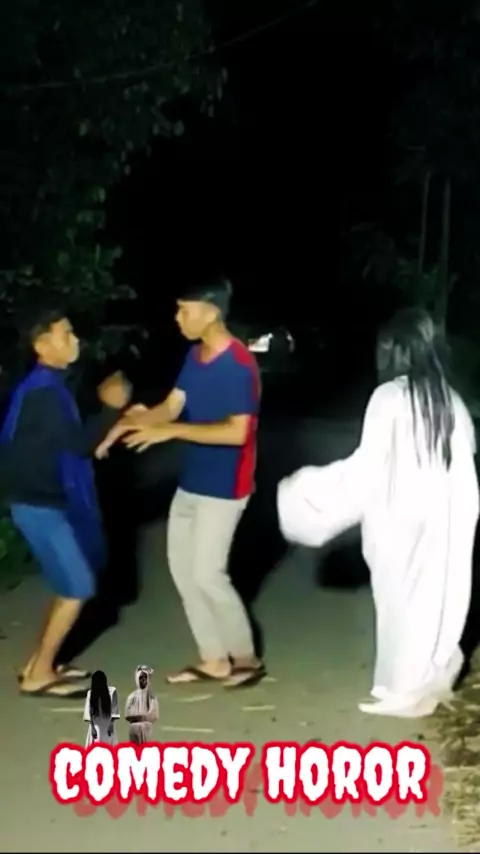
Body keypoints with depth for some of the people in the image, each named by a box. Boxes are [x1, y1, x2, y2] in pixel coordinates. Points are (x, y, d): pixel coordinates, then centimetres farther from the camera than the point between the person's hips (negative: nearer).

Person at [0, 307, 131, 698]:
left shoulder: (48, 386, 12)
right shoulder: (42, 391, -20)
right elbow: (77, 443, -23)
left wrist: (110, 413, 9)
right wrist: (112, 407, -17)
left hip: (49, 499, 10)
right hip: (39, 504, -10)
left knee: (71, 586, 16)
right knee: (78, 588, -4)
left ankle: (40, 663, 24)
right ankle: (38, 675, 6)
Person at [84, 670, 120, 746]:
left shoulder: (112, 691, 0)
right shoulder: (91, 693, 4)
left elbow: (114, 709, -2)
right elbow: (88, 710, 0)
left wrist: (111, 724, -9)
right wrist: (92, 727, -8)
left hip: (107, 726, -1)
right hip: (96, 726, 1)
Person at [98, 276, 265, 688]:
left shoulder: (239, 365, -21)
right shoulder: (195, 356, 7)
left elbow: (237, 432, -26)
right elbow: (171, 406, 5)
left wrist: (173, 431, -26)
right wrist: (127, 423, -12)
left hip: (223, 487, -9)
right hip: (191, 481, 9)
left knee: (207, 574, -5)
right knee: (182, 567, 11)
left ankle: (247, 658, 15)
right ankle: (214, 659, 23)